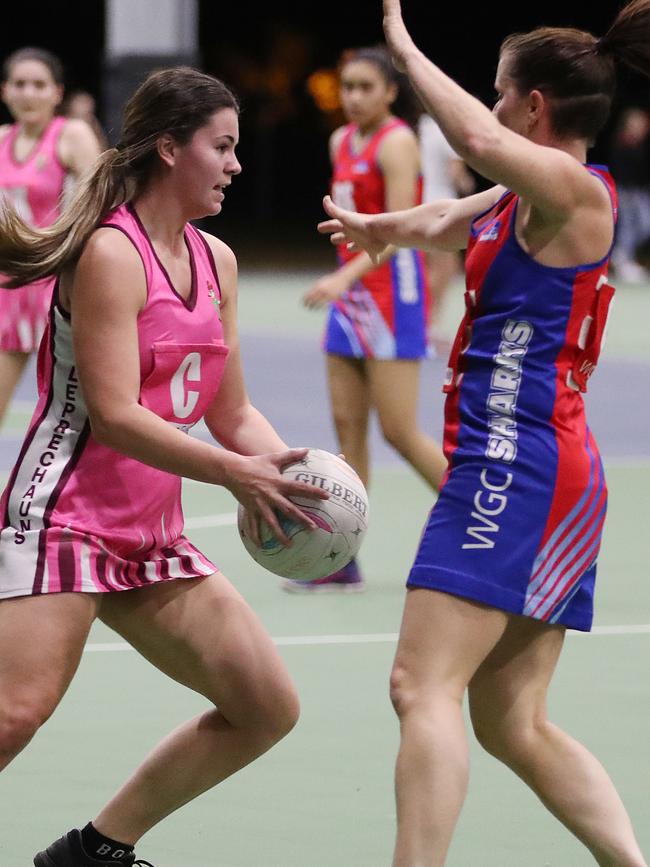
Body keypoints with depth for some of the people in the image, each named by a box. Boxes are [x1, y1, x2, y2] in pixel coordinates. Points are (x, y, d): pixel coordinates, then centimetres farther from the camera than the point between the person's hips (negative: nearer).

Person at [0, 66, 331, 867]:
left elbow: (230, 415, 14)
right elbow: (115, 415, -21)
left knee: (268, 708, 6)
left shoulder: (216, 261, 11)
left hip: (152, 532, 9)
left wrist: (287, 469, -5)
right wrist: (234, 474, -28)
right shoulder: (109, 253, -14)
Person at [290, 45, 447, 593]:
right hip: (350, 294, 8)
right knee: (347, 426, 4)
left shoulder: (396, 143, -12)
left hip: (392, 291, -8)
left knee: (400, 430, -9)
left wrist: (345, 277, -32)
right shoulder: (342, 142, 13)